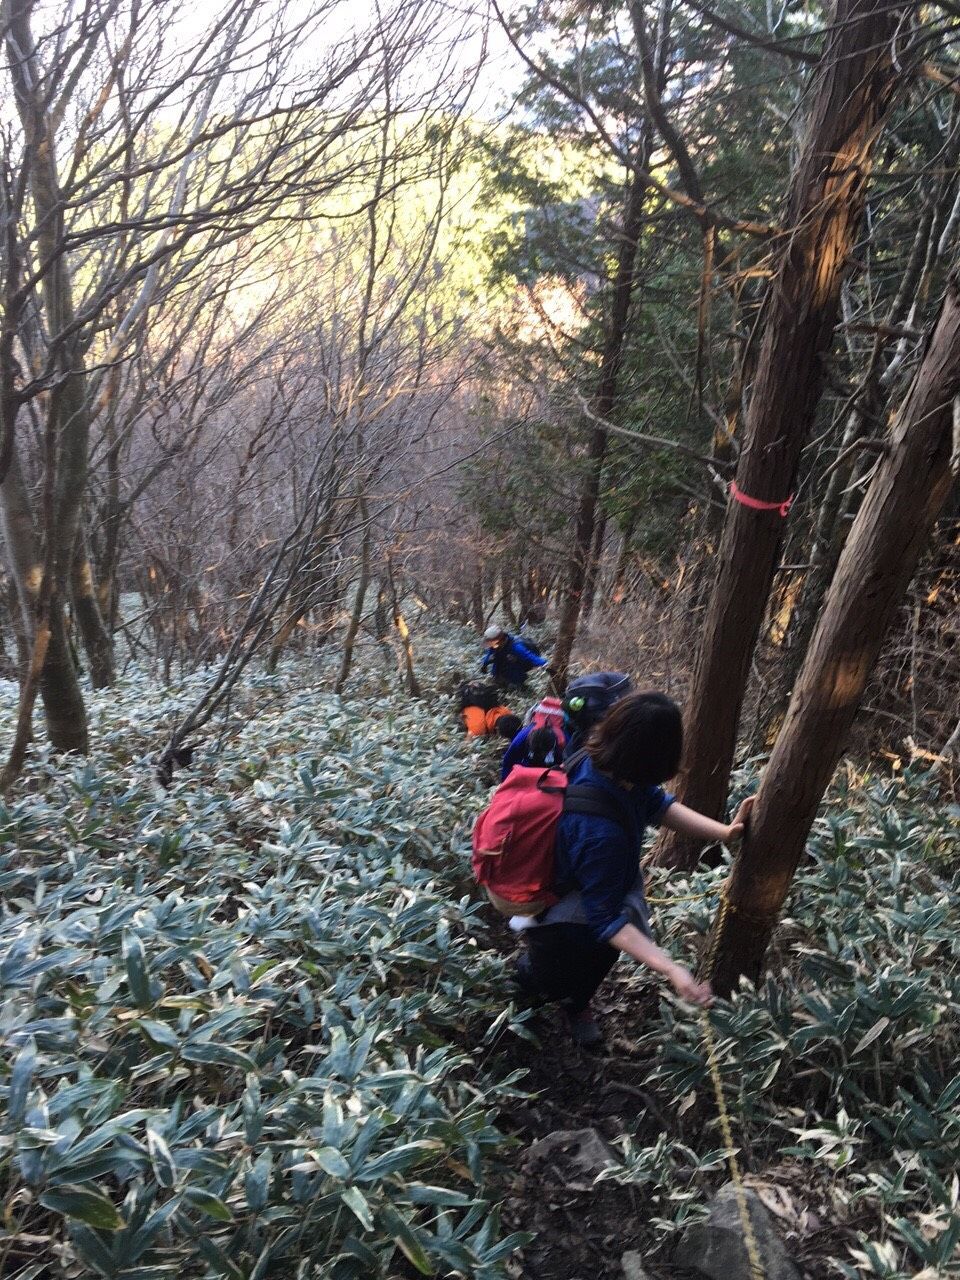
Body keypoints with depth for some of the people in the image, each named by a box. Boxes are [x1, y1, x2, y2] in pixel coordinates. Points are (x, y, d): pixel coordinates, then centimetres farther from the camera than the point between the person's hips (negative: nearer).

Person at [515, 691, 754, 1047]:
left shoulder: (596, 761, -25)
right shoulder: (600, 832, -45)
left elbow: (657, 803, -7)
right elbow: (606, 919, -33)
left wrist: (724, 831, -16)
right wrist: (670, 970, -39)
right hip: (556, 905, -7)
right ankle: (530, 972, 42)